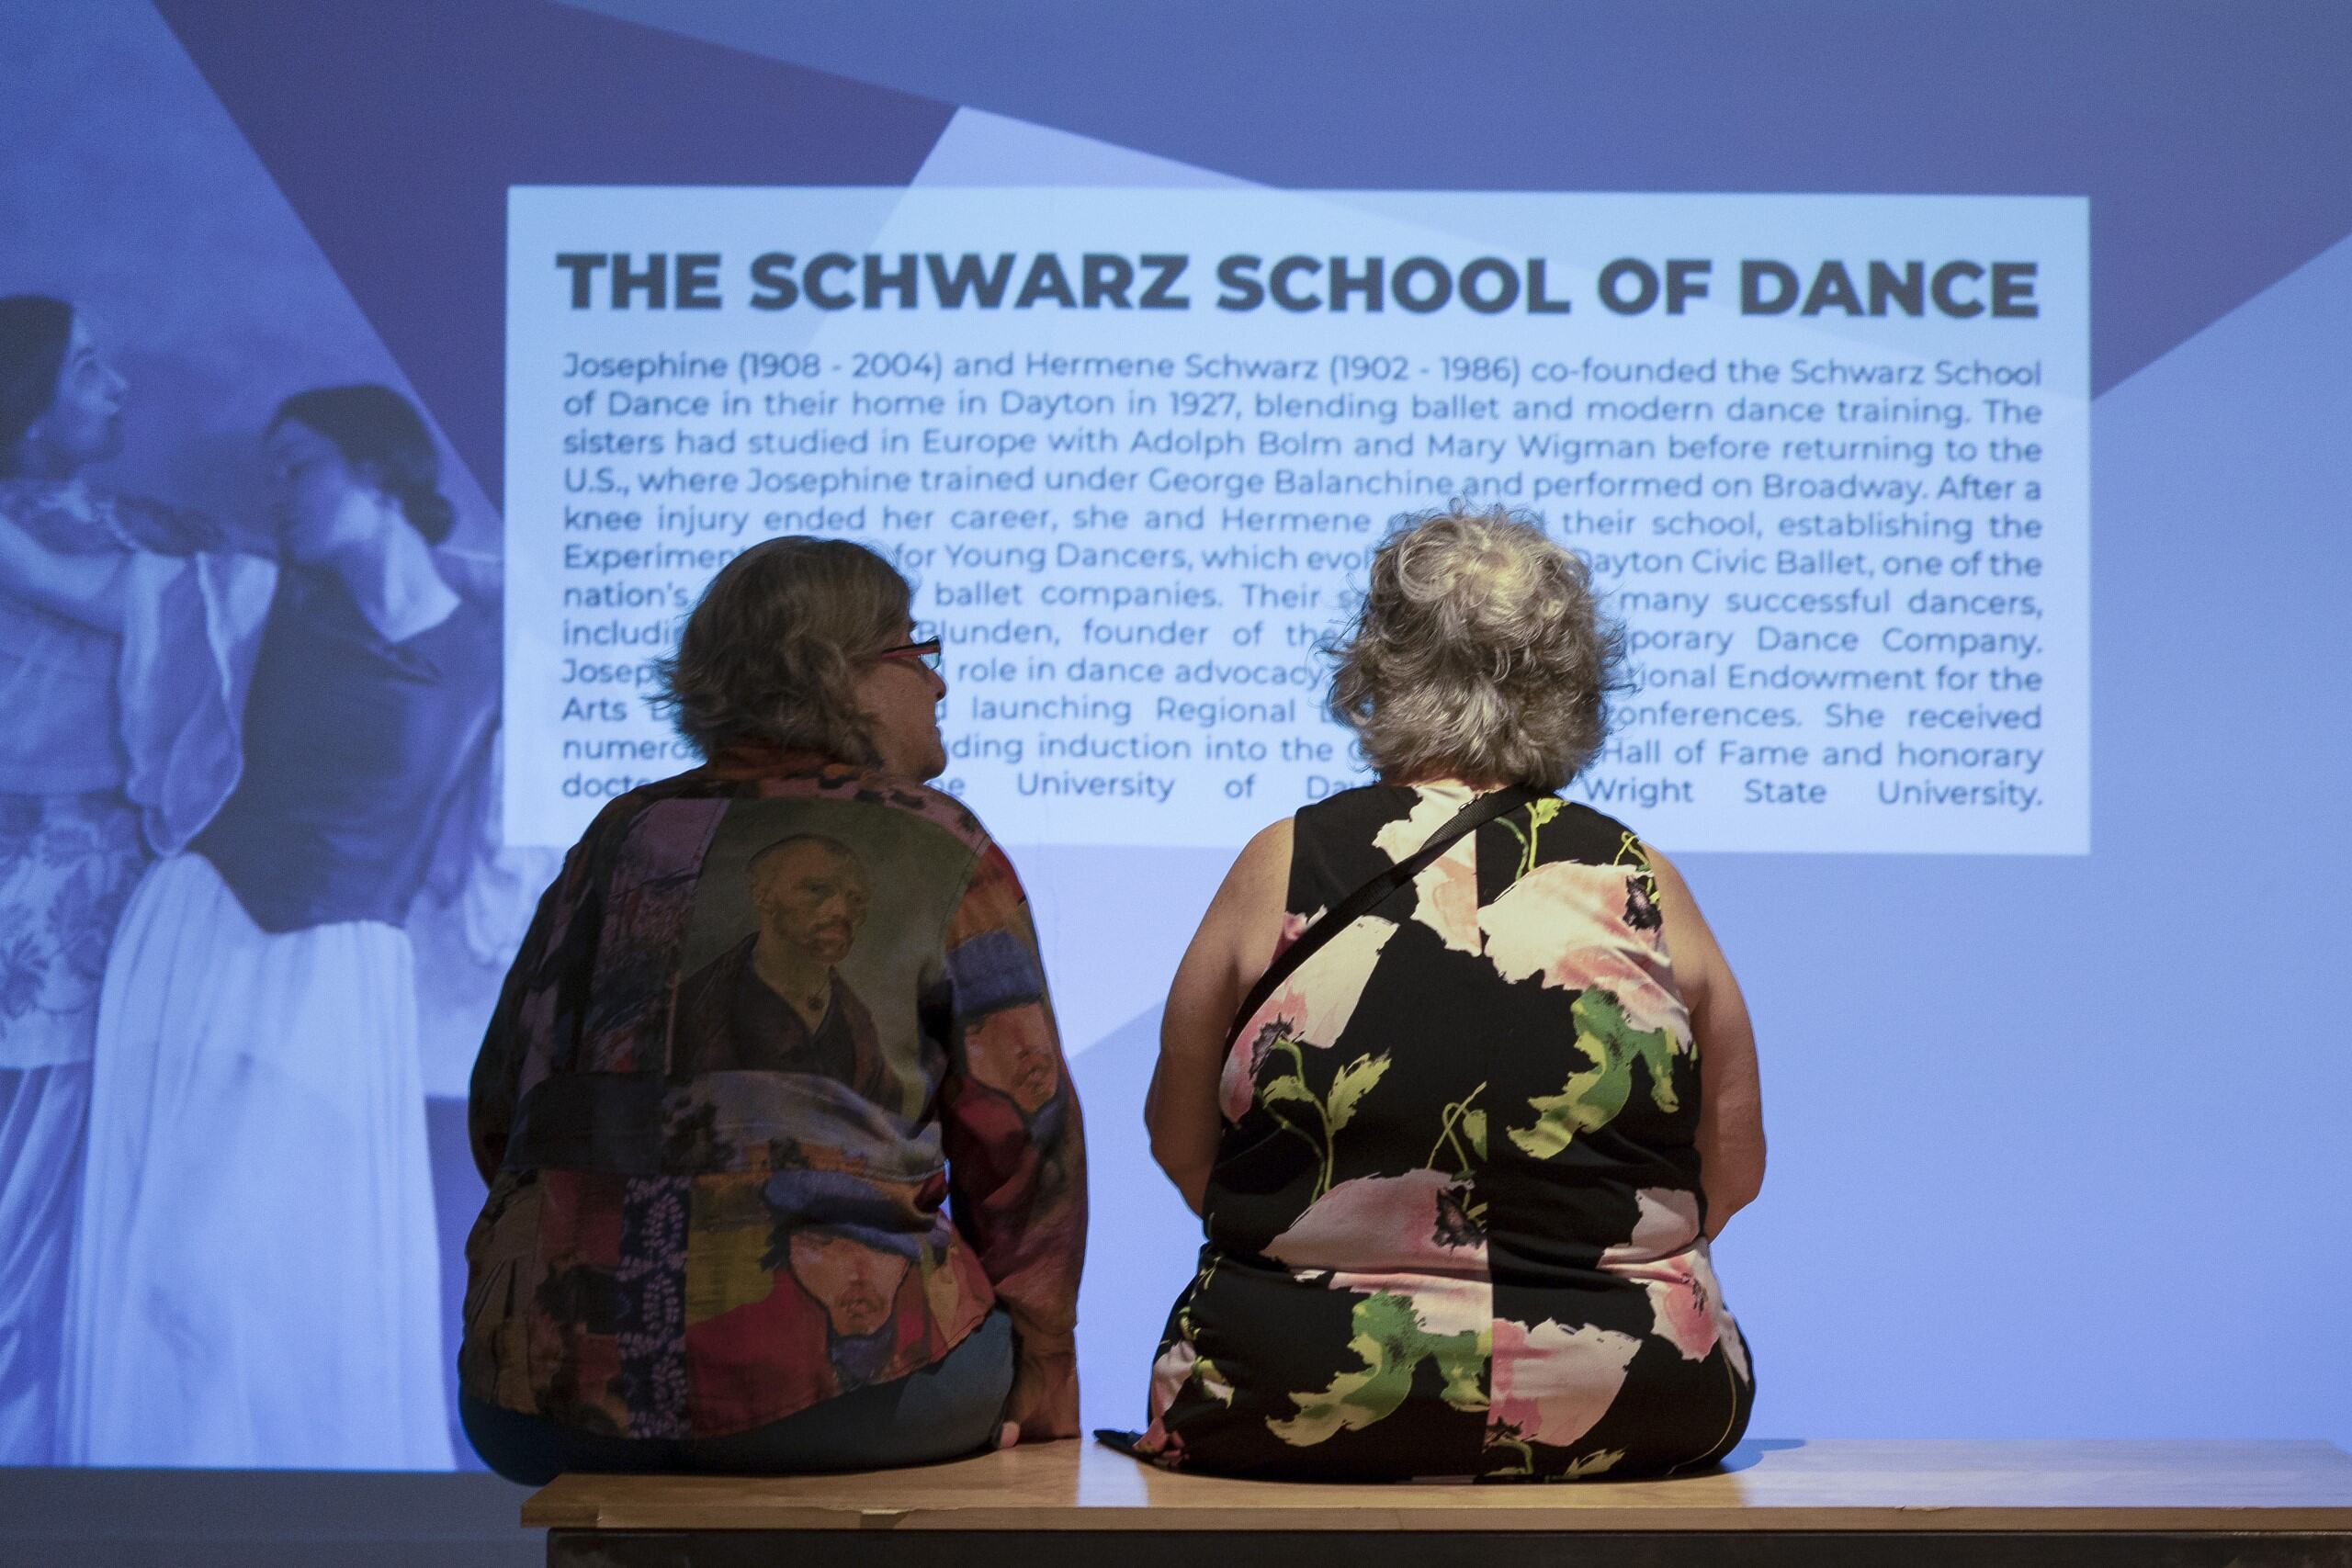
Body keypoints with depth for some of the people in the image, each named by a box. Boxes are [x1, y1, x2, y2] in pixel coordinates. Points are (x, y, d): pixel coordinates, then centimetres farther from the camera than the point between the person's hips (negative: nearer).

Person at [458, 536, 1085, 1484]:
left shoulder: (617, 836, 16)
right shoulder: (936, 849, 4)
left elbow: (498, 1111, 18)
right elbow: (1024, 1140, 4)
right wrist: (1036, 1398, 15)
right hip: (819, 1389, -5)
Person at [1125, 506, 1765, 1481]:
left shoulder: (1283, 868, -2)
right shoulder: (1643, 887, 1)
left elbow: (1181, 1146, 8)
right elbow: (1736, 1167, 10)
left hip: (1300, 1409, -1)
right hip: (1622, 1421, 2)